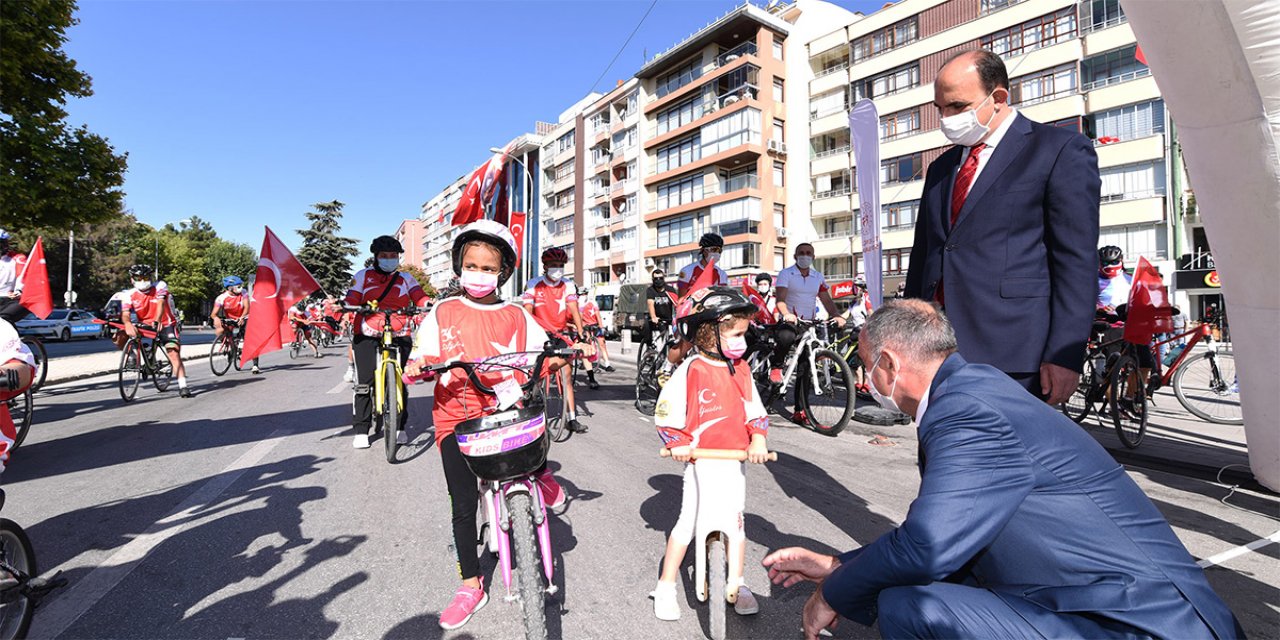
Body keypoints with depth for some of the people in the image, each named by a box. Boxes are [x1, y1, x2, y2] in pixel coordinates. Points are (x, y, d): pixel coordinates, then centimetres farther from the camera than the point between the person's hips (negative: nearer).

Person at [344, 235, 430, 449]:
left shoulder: (405, 279, 14)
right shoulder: (362, 276, 12)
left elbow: (421, 300, 0)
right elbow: (350, 302, 2)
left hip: (399, 335, 1)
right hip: (367, 335, -1)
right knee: (364, 383, -6)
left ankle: (399, 427, 11)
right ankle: (361, 430, 5)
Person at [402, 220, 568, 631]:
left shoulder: (516, 316, 7)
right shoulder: (442, 313, 5)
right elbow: (422, 356, 2)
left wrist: (555, 357, -14)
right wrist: (417, 367, -20)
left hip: (507, 412, 0)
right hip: (457, 418, 0)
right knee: (463, 506, 4)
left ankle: (540, 475, 13)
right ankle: (471, 585, 23)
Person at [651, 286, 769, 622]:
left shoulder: (740, 369, 0)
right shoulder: (690, 371, -17)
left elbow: (755, 409, 4)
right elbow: (665, 411, -11)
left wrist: (758, 439, -10)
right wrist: (677, 443, -18)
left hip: (734, 458, 5)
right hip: (701, 458, -5)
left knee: (736, 521, 15)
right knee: (687, 522, 5)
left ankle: (736, 585, 35)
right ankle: (666, 587, 22)